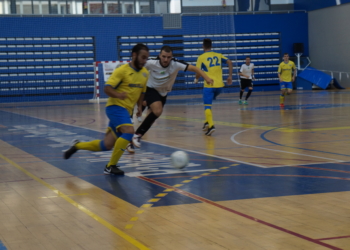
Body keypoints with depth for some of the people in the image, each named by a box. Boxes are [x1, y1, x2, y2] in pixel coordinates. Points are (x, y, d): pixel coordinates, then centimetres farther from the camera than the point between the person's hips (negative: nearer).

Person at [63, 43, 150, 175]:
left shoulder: (145, 73, 9)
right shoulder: (122, 70, -11)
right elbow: (107, 88, -15)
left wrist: (139, 106, 10)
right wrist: (118, 95, -34)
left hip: (126, 110, 7)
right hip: (116, 106, -7)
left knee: (107, 145, 5)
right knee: (129, 131, -30)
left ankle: (77, 145, 27)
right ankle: (111, 166, -19)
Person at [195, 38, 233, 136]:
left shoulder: (201, 57, 0)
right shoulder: (218, 55, 12)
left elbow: (198, 73, -4)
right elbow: (229, 62, 0)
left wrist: (196, 79, 18)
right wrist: (230, 76, 4)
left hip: (209, 85, -5)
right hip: (219, 85, 5)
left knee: (207, 106, -6)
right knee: (208, 102, 26)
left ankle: (211, 125, -24)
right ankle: (207, 122, 21)